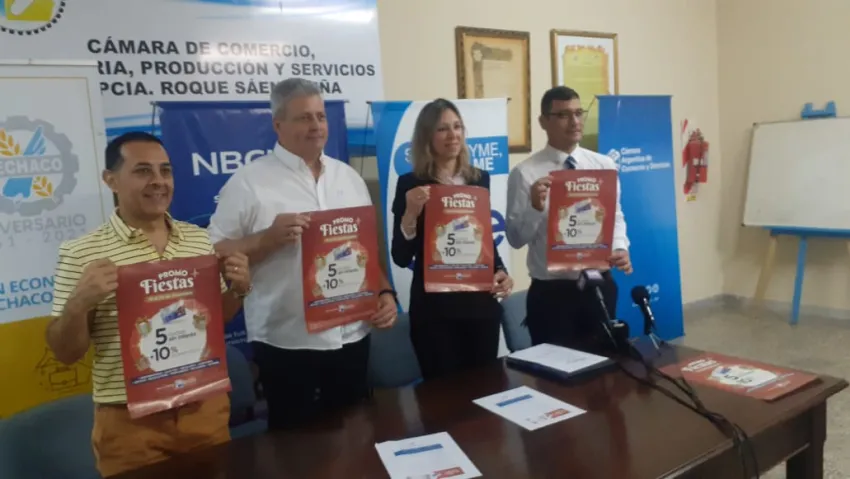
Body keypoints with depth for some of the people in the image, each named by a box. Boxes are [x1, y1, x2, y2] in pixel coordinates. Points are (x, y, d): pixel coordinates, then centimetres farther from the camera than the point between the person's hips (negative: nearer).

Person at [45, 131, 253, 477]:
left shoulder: (199, 239, 4)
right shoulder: (80, 254, -8)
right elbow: (65, 353, -4)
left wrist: (238, 289, -5)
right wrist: (79, 302, -22)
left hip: (205, 407, 4)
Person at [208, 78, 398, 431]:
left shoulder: (349, 177, 9)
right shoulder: (248, 182, -7)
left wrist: (385, 291, 3)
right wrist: (269, 238, -21)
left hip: (352, 336, 5)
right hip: (286, 344, -4)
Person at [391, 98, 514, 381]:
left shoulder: (480, 179, 7)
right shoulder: (411, 184, -6)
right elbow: (401, 258, -9)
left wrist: (500, 271, 0)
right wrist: (410, 213, -23)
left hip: (481, 303, 4)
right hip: (434, 308, -4)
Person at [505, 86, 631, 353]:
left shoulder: (604, 166, 5)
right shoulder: (525, 173, -8)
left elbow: (615, 217, 6)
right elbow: (515, 238, -8)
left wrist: (620, 248, -13)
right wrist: (535, 207, -25)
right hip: (551, 293, -4)